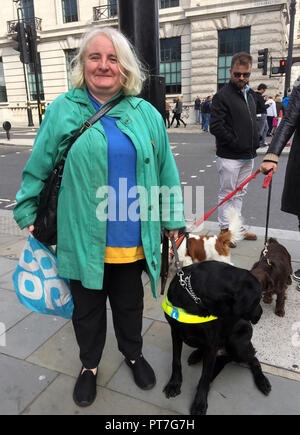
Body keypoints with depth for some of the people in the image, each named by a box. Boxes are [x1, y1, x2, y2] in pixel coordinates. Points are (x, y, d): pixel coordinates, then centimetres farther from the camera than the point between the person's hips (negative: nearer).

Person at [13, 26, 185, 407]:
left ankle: (133, 354, 49)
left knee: (129, 304, 21)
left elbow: (164, 170, 6)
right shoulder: (62, 110, -2)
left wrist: (172, 218, 7)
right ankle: (89, 365, 45)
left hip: (132, 240, 2)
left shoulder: (146, 114, 2)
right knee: (86, 309, 18)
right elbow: (38, 168, 3)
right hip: (82, 239, -1)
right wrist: (28, 213, 5)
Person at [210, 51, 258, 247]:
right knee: (227, 194, 0)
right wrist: (236, 143, -16)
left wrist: (254, 142, 9)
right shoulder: (222, 96, -9)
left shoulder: (249, 96, 16)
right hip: (230, 157, -8)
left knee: (240, 193, 15)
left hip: (248, 157, 8)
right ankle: (225, 229, 12)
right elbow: (216, 126, -18)